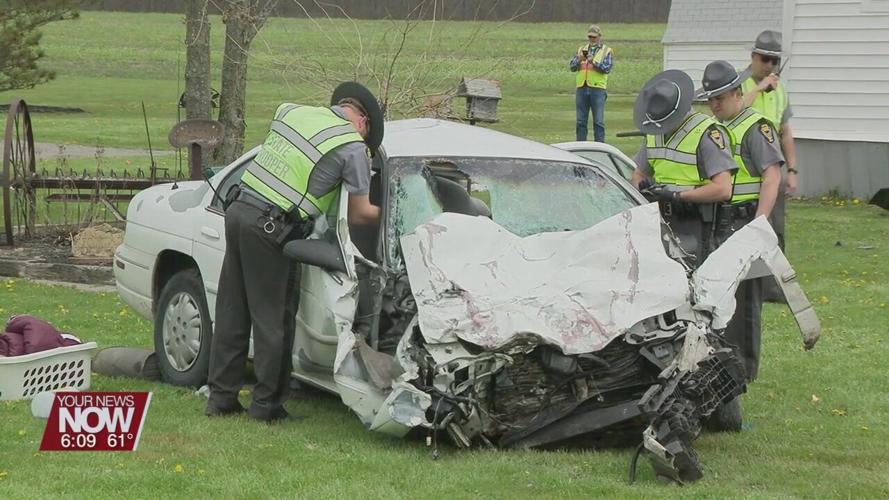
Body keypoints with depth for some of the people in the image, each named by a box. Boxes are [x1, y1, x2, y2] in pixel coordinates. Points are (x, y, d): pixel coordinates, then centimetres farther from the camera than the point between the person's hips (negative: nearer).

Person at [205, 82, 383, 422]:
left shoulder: (291, 112, 14)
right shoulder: (353, 148, -3)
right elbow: (359, 215, 0)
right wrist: (385, 213, 22)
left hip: (239, 209, 7)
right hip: (270, 228, -7)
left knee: (232, 311, 12)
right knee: (274, 320, 4)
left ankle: (221, 397, 17)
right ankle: (267, 404, 8)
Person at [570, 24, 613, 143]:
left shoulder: (607, 51, 6)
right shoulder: (582, 49, 17)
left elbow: (607, 68, -7)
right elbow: (572, 66, 9)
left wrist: (593, 62, -17)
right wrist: (579, 59, -10)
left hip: (598, 89, -3)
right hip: (582, 88, 3)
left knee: (598, 121, -4)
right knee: (581, 120, 6)